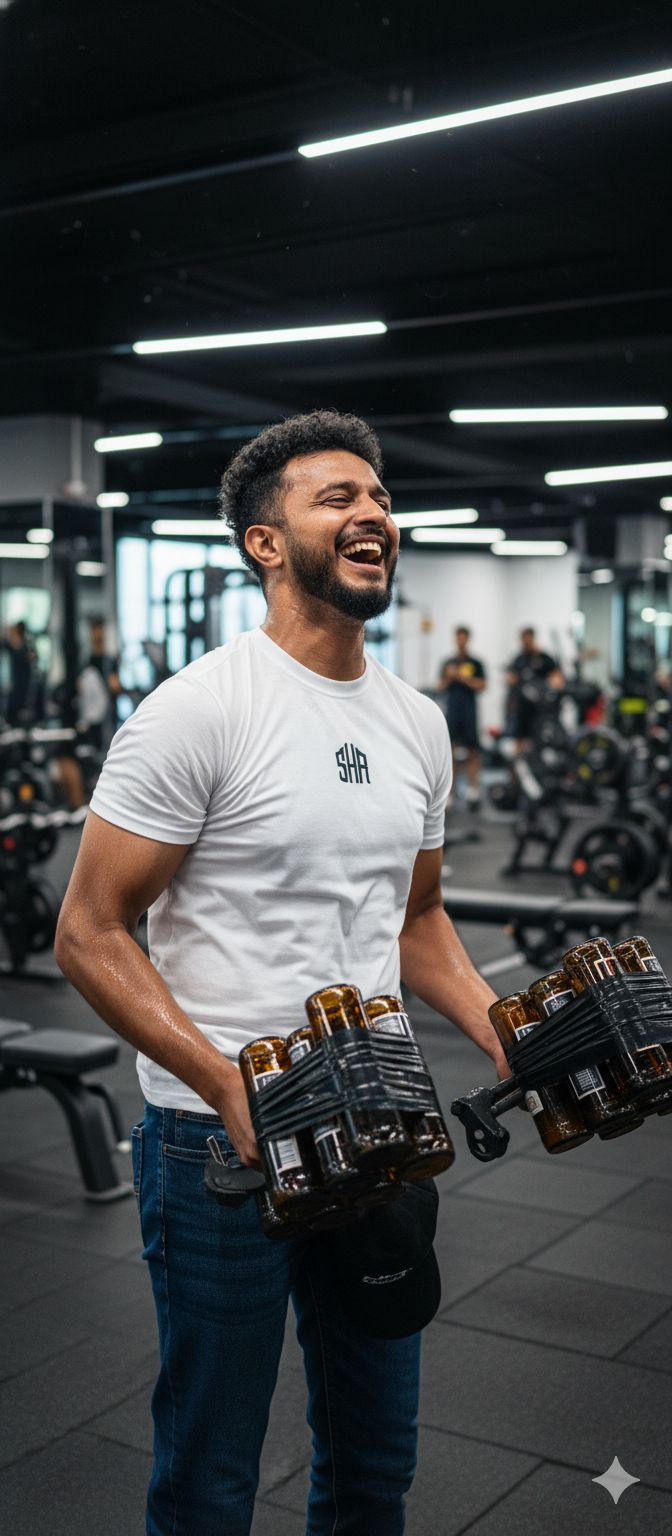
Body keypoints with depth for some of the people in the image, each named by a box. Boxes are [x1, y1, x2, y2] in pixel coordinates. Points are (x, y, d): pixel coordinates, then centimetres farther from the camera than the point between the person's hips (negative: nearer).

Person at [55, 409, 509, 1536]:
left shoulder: (418, 722, 6)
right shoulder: (200, 710, -15)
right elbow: (88, 936, -15)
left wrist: (499, 1031, 1)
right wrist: (229, 1082, -26)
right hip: (222, 1145, -6)